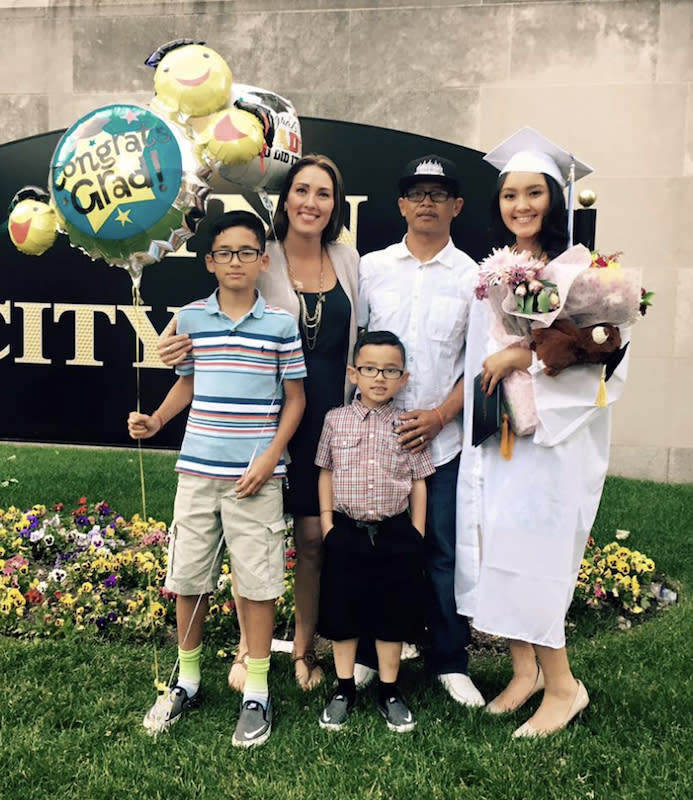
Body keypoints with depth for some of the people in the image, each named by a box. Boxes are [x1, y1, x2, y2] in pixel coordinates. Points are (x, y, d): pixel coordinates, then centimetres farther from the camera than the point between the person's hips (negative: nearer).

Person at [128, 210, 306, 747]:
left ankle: (257, 692, 19)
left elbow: (295, 397, 1)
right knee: (187, 577, 11)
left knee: (258, 581, 3)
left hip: (256, 475, -3)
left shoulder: (281, 324, -2)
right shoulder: (191, 318, 5)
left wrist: (270, 457, -8)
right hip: (197, 468, 3)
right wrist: (156, 420, -1)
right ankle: (188, 681, 30)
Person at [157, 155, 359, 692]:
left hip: (328, 416, 3)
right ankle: (248, 648, 26)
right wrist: (187, 344, -21)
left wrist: (356, 404, 8)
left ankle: (304, 648, 27)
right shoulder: (260, 260, -4)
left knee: (315, 536, 8)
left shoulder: (347, 260, 7)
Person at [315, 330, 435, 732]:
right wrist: (327, 523, 0)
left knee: (392, 613, 9)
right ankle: (344, 689, 27)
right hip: (346, 531, 1)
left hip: (395, 533, 0)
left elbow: (419, 483, 3)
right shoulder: (336, 420, 0)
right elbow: (326, 473, 6)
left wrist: (416, 535, 0)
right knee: (342, 611, 10)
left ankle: (389, 691, 26)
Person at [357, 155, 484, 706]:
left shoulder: (472, 277, 5)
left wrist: (441, 414, -8)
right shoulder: (372, 268, 8)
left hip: (442, 438, -1)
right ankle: (367, 655, 24)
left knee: (445, 554, 5)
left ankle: (450, 663, 20)